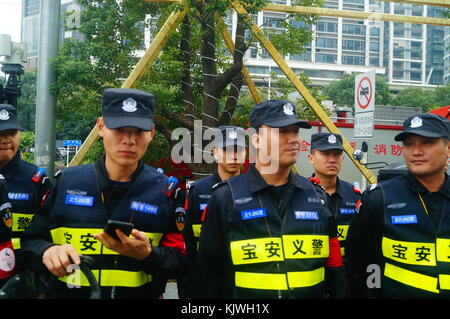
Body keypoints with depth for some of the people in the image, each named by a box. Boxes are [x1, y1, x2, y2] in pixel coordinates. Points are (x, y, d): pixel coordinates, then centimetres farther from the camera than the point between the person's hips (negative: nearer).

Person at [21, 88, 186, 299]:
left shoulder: (165, 191, 1)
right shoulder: (65, 182, 3)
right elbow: (30, 240, 8)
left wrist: (146, 254, -16)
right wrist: (46, 251, -12)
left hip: (142, 294, -2)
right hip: (68, 293, 2)